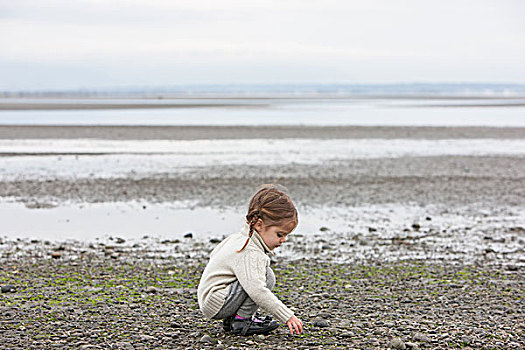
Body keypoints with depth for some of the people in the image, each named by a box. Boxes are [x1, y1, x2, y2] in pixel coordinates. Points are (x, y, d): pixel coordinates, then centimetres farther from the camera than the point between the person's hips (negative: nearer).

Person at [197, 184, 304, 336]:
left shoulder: (238, 238, 9)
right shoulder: (251, 254, -23)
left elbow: (214, 255, 25)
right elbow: (257, 291, -34)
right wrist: (287, 316, -32)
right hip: (216, 305, -10)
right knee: (267, 276, -20)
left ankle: (231, 319, 16)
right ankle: (241, 321, -12)